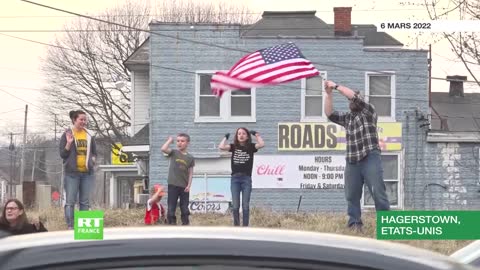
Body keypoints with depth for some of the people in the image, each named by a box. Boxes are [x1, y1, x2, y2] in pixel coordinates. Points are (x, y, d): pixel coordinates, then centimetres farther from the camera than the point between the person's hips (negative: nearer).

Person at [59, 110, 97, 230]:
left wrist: (93, 159, 0)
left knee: (85, 202, 7)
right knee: (70, 201, -6)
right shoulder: (67, 134, 0)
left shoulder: (89, 135, 11)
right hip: (72, 172, -4)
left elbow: (94, 152, 20)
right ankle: (70, 227, -7)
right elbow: (62, 154, -2)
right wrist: (68, 143, -16)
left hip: (87, 172, 4)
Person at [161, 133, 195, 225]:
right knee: (171, 208, -2)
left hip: (184, 187, 1)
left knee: (184, 208, 6)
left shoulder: (190, 158, 5)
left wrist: (189, 185, -4)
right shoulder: (174, 153, 1)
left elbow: (190, 173, 4)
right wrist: (170, 140, -6)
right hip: (173, 185, -1)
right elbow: (163, 149, -18)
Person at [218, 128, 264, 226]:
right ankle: (236, 226, 8)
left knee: (245, 206, 0)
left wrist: (256, 135, -2)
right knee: (235, 206, 0)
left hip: (246, 178, -1)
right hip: (235, 178, 1)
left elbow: (261, 144, -12)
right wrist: (226, 137, 4)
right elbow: (221, 147, -7)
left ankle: (245, 227, 4)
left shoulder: (250, 147, 5)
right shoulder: (234, 147, 8)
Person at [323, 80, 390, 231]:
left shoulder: (368, 111, 6)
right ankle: (355, 224, 3)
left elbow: (354, 96, -6)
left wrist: (336, 86, -2)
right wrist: (329, 94, 7)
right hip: (352, 162, 6)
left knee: (378, 192, -11)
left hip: (370, 159, -6)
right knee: (352, 195, 1)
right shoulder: (347, 118, 22)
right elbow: (330, 114, 16)